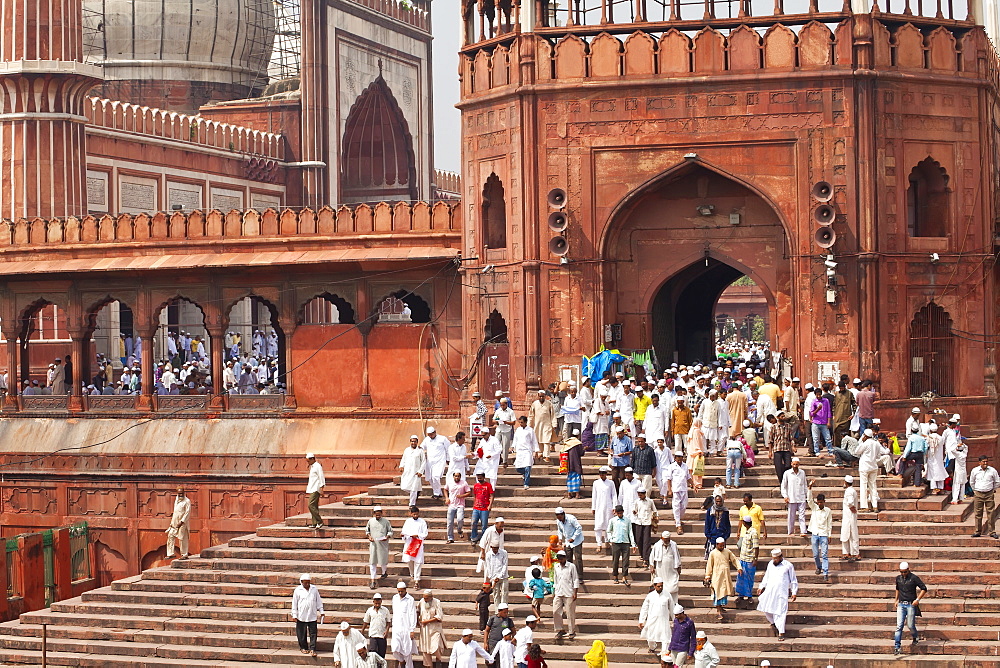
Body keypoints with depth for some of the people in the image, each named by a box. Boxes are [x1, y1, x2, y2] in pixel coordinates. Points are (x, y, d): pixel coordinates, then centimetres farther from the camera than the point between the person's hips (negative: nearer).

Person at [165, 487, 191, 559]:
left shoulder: (187, 501, -9)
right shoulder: (176, 500, 16)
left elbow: (187, 513, -13)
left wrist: (181, 521, -18)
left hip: (182, 524, -8)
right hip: (175, 523, 8)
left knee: (182, 539, -4)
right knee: (170, 537, 4)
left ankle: (184, 555, 3)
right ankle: (170, 553, 11)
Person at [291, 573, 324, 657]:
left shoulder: (314, 589, 5)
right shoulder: (298, 590, -2)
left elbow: (318, 601, 13)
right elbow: (294, 603, 2)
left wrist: (321, 612, 12)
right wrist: (294, 615, 0)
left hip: (312, 616, 1)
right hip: (301, 616, -1)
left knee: (313, 633, -1)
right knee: (302, 633, 7)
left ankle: (312, 649, 3)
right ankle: (303, 648, 22)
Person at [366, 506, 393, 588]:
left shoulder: (385, 521, -3)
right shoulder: (371, 521, 3)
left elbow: (390, 531, 4)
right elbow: (367, 530, 17)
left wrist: (387, 537, -15)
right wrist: (369, 536, -2)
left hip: (383, 544, -1)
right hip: (373, 544, 1)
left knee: (383, 561, 8)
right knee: (372, 562, -2)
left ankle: (384, 573, 41)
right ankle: (372, 581, 2)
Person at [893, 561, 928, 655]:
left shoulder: (914, 578, -7)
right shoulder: (898, 578, 8)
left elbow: (924, 589, -5)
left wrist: (917, 599, -13)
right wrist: (896, 600, 23)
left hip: (911, 605, -3)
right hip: (901, 604, 3)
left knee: (910, 625, 1)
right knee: (899, 626, -7)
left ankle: (916, 637, 34)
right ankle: (897, 646, -10)